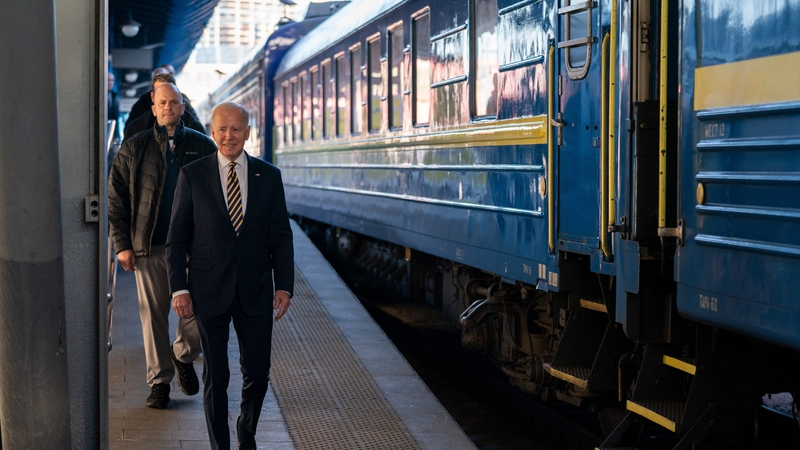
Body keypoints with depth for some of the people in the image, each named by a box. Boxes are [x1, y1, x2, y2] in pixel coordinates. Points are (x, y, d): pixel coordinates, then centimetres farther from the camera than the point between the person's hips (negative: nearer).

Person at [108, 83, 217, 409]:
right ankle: (159, 382, 16)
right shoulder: (134, 149, 5)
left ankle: (183, 355, 27)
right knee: (153, 316, 4)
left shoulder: (203, 147, 6)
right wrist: (121, 244, -1)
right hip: (148, 246, 0)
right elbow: (115, 197, 6)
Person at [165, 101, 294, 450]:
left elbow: (281, 236, 6)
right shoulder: (192, 175, 0)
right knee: (216, 376, 3)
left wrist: (284, 285, -2)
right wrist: (179, 287, -6)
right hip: (209, 290, -1)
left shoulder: (269, 176, 5)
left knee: (257, 372, 7)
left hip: (256, 290, 2)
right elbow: (176, 236, 1)